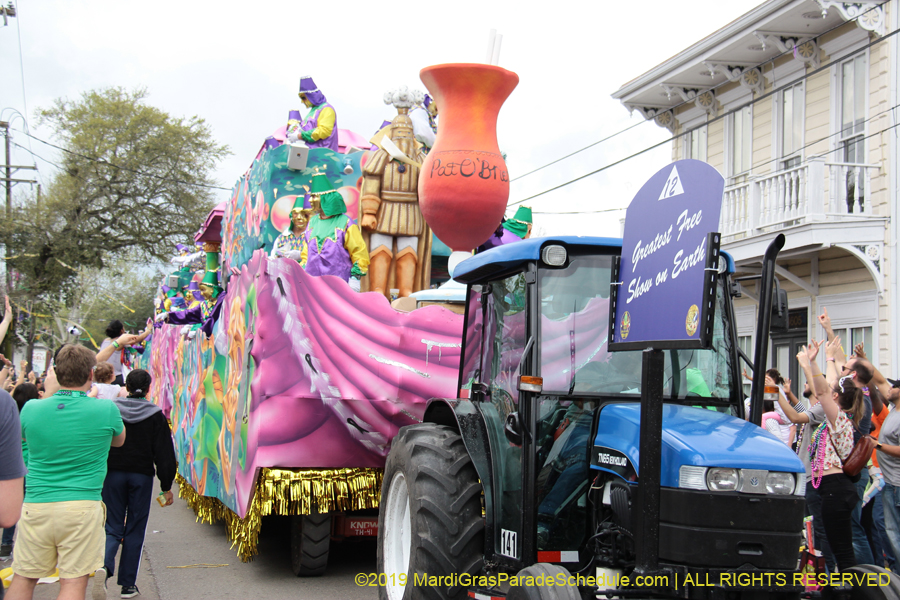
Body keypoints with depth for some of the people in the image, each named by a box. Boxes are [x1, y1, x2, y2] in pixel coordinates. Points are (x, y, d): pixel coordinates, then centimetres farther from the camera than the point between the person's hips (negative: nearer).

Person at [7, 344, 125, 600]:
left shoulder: (31, 409, 0)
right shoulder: (105, 409, -7)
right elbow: (118, 440, 14)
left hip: (35, 506, 3)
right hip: (82, 506, -3)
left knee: (23, 578, 15)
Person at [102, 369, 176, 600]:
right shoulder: (155, 415, -2)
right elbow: (164, 453, -3)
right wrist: (166, 486, 3)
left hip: (113, 474, 1)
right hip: (142, 476, -1)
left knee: (113, 527, 7)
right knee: (134, 530, 7)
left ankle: (105, 565, -21)